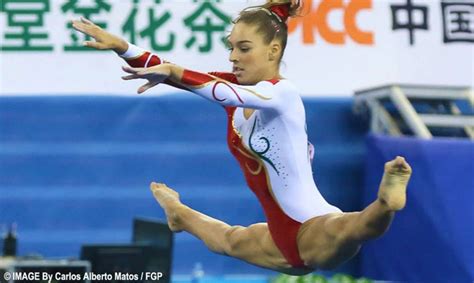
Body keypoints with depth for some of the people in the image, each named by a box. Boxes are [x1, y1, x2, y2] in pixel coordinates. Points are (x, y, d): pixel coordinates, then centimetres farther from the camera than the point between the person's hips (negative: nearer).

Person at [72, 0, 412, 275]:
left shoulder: (281, 93, -21)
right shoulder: (234, 86, 3)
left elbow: (231, 94, -42)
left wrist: (173, 72, -47)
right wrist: (120, 47, -8)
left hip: (315, 232, -10)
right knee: (229, 240, 42)